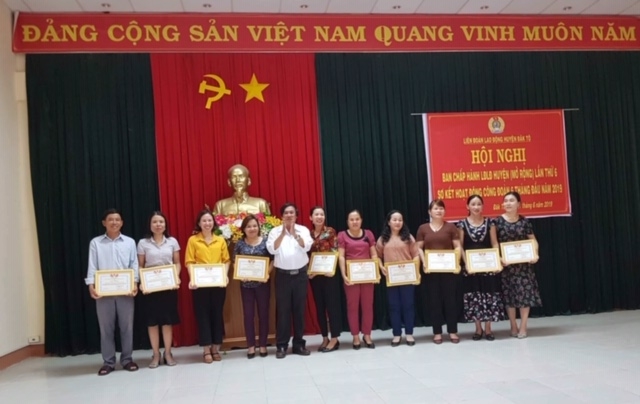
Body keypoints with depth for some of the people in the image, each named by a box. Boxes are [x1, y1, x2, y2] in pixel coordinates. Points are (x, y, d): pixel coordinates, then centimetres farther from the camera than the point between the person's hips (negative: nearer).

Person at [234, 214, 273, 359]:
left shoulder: (265, 241, -2)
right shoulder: (240, 244, 2)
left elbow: (273, 259, -1)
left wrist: (267, 272, -13)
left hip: (263, 283, -1)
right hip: (246, 284, 1)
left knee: (263, 313, 6)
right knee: (248, 314, 6)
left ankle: (262, 345, 17)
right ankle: (251, 345, 16)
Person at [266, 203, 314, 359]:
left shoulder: (303, 230, 6)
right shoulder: (275, 231, 4)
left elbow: (306, 246, -9)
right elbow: (271, 249, -9)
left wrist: (294, 232, -13)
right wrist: (283, 233, -12)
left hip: (300, 274, 1)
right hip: (283, 275, -1)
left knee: (299, 309, 7)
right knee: (282, 310, 2)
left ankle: (299, 343, 17)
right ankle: (282, 345, 9)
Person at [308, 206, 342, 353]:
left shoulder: (330, 231, -2)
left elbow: (335, 251, -7)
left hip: (329, 274, -4)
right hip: (314, 275, 4)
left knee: (332, 305, -1)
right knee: (319, 306, 9)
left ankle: (334, 339, 5)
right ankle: (325, 338, 18)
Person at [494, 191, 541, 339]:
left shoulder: (524, 221, 2)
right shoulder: (498, 221, -4)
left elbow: (533, 239, 8)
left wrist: (535, 254, -8)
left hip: (523, 262, 1)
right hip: (506, 263, -1)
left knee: (525, 293, 0)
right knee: (509, 294, 4)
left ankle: (523, 327, 9)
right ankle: (513, 326, 16)